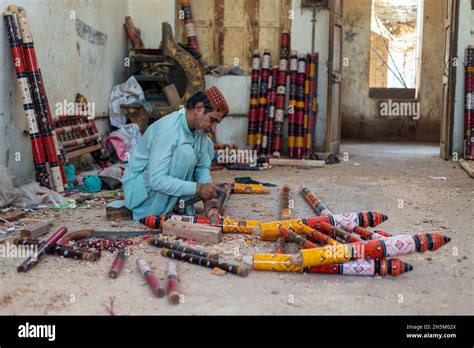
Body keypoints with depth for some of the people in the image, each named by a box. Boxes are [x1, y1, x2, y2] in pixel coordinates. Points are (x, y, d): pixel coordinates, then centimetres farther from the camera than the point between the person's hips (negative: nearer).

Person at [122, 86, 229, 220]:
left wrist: (208, 200, -16)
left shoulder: (199, 129, -4)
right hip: (138, 186, -9)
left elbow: (202, 166, 0)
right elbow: (156, 180, -34)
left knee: (207, 144, 2)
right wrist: (198, 188, -32)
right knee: (185, 153, -30)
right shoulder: (167, 130, -30)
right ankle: (158, 214, -18)